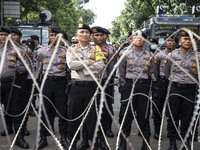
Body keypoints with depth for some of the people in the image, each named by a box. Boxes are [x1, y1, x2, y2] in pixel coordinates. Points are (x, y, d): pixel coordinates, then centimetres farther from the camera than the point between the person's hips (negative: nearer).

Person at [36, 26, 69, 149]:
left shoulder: (65, 51, 6)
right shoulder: (42, 51, 9)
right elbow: (38, 69, 16)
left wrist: (68, 82, 4)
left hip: (61, 82, -1)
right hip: (47, 82, 1)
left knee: (63, 110, 2)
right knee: (45, 110, 4)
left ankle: (64, 138, 12)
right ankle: (43, 138, 14)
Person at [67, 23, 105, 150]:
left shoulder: (96, 50, 6)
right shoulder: (71, 50, 8)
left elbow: (100, 66, -10)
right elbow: (71, 64, -12)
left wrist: (80, 65, -12)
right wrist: (89, 62, -11)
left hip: (92, 86, 0)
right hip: (77, 86, 1)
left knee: (92, 115, 4)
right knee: (74, 115, 7)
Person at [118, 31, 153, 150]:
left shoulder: (150, 55, 8)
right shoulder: (126, 54, 5)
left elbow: (151, 72, 11)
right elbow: (121, 71, 9)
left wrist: (145, 85, 6)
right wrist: (125, 85, 5)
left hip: (144, 86, 1)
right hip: (129, 85, -1)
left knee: (143, 115, 5)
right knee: (126, 115, 1)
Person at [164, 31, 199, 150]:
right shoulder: (171, 55, 4)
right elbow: (166, 72, 14)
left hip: (190, 89, 0)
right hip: (175, 88, 0)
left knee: (187, 117, 7)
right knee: (172, 116, 2)